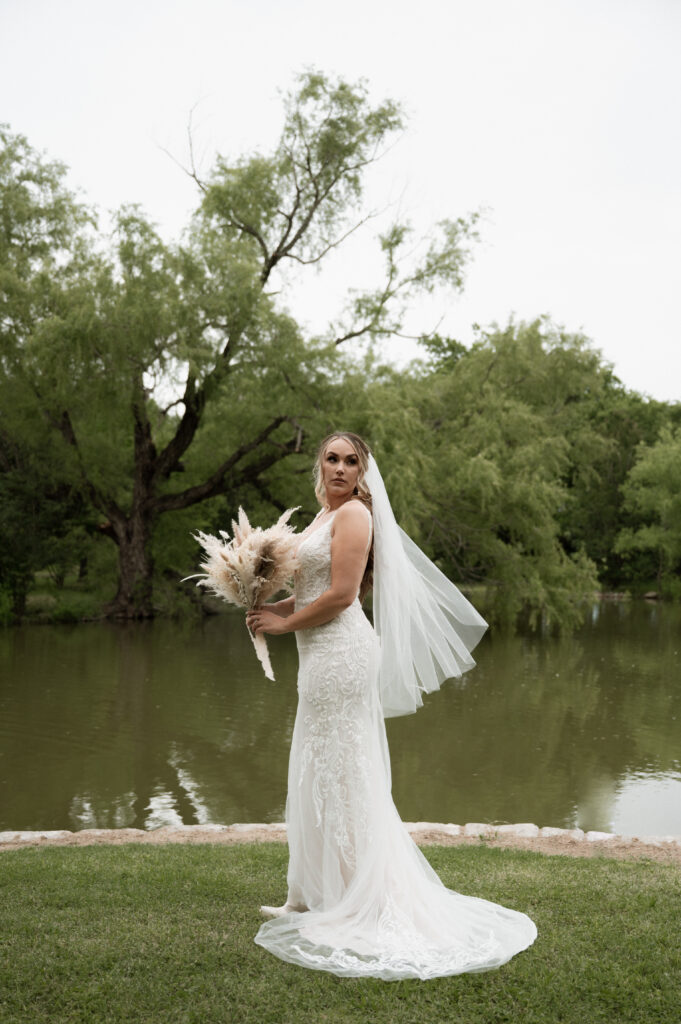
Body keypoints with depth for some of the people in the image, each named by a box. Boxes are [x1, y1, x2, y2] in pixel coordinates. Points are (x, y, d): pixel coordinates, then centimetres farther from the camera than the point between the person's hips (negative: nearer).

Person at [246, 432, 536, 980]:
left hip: (341, 650, -10)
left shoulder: (354, 513, -11)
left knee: (338, 771, -2)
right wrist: (275, 607, 6)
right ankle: (317, 896, 29)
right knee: (321, 774, 16)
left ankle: (355, 903, 10)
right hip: (324, 653, 10)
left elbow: (341, 595, -18)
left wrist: (286, 622, -8)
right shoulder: (326, 514, 17)